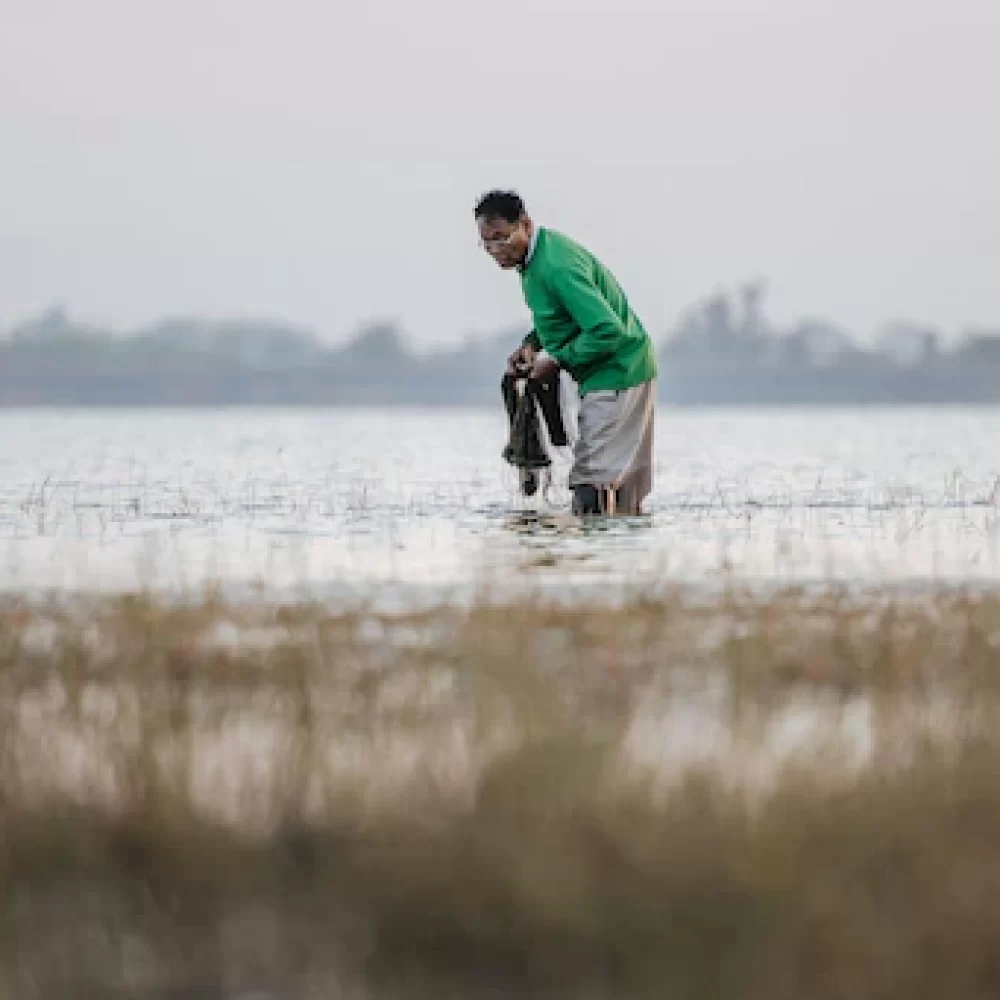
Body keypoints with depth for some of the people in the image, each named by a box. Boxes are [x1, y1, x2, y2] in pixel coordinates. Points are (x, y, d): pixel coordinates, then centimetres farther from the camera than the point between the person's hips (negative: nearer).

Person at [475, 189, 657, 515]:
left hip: (616, 376, -10)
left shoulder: (555, 266, -26)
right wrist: (533, 343, 4)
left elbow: (608, 331, -30)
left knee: (595, 486, -13)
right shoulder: (533, 257, 6)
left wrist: (557, 360, -19)